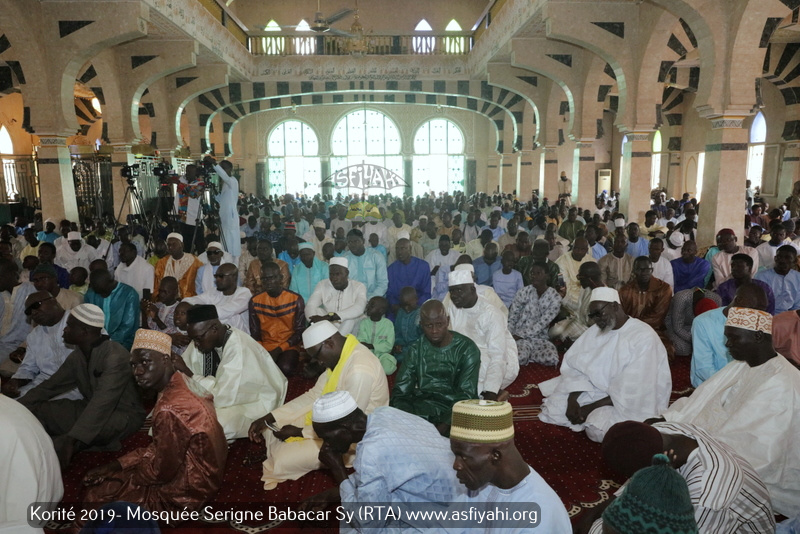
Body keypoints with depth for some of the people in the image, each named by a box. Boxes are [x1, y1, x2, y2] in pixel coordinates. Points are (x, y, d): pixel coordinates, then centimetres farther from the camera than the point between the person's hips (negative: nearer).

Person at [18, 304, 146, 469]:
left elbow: (101, 403, -34)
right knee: (35, 411, -4)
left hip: (123, 414, -8)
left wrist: (72, 440, -41)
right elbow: (50, 386, 12)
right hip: (89, 407, 8)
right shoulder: (77, 356, 4)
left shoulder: (115, 356, -25)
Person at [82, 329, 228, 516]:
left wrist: (115, 474, -4)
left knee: (94, 496, 4)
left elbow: (161, 471, -20)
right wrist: (116, 465, 2)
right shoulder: (182, 384, -2)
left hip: (184, 492, -9)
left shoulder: (170, 409, -31)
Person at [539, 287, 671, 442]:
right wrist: (572, 400, -20)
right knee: (554, 405, -10)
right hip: (598, 389, 6)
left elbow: (631, 392, -24)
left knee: (597, 429, -31)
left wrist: (590, 408, -21)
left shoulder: (644, 338, -20)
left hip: (633, 403, -6)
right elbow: (574, 366, -3)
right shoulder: (595, 331, 2)